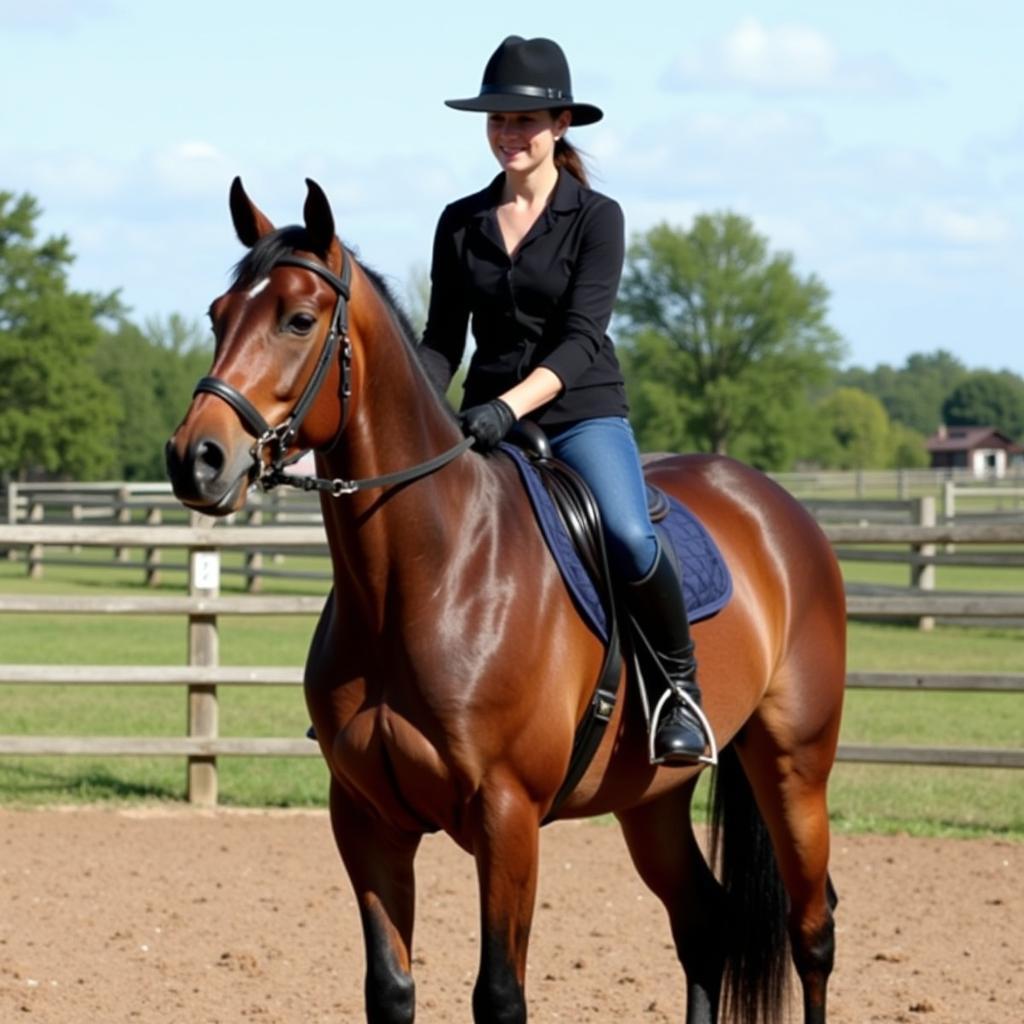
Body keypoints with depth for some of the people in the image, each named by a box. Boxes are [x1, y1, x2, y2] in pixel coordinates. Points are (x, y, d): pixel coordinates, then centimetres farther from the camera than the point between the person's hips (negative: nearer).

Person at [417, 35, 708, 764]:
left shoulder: (596, 218, -3)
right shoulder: (461, 224, 9)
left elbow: (581, 340, -13)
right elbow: (443, 341, 11)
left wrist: (510, 405, -28)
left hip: (582, 413, -4)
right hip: (487, 420, 4)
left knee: (628, 538, -31)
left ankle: (680, 684, -10)